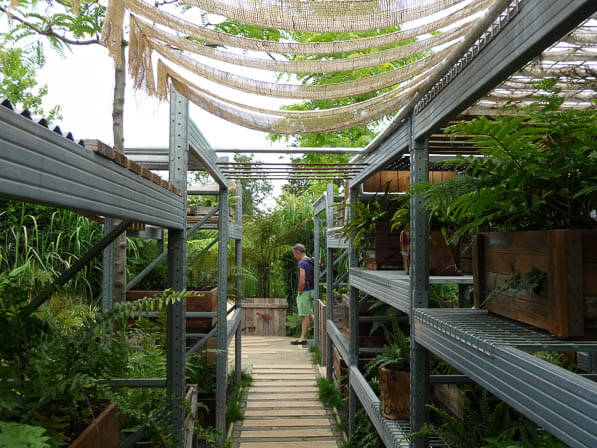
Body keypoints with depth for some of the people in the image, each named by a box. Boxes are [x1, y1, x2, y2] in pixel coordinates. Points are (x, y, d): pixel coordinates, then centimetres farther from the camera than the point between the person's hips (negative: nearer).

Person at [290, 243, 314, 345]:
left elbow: (302, 280, -24)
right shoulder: (310, 262, 12)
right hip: (311, 290, 9)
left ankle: (303, 338, 4)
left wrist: (299, 292, -10)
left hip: (305, 292, -9)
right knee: (309, 314, 18)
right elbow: (314, 278, 20)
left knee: (305, 315, -2)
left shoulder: (302, 263, -16)